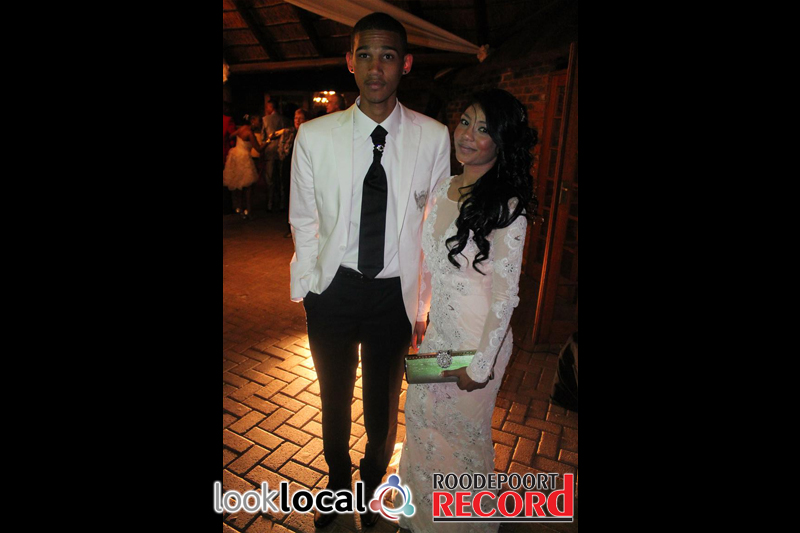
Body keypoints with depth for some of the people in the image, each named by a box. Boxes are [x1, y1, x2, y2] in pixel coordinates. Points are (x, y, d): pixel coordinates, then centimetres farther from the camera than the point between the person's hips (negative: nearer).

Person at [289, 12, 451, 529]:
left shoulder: (433, 137, -7)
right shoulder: (314, 136, -7)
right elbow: (304, 220, 2)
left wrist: (427, 302, -1)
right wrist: (306, 288, 1)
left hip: (395, 293, 0)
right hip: (333, 289, 1)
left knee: (384, 404, 20)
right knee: (334, 400, 22)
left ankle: (373, 482, 52)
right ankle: (337, 482, 53)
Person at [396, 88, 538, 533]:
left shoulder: (507, 208, -21)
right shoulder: (443, 191, 0)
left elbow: (505, 295, -19)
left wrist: (480, 365, -16)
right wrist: (419, 316, 14)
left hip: (478, 342, -7)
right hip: (438, 333, 7)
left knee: (462, 430, 15)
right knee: (423, 416, 23)